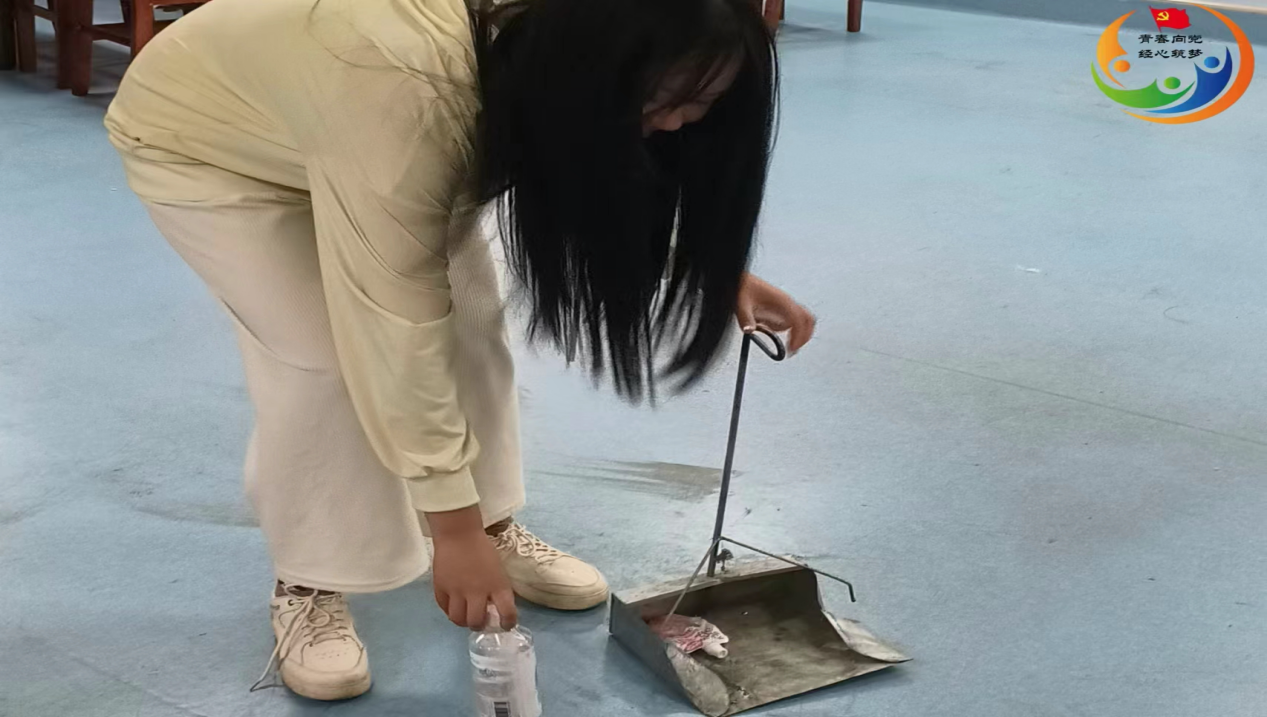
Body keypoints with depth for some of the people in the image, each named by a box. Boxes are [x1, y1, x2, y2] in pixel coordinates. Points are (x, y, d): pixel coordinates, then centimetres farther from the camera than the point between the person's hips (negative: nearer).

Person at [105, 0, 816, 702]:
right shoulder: (408, 93, -43)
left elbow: (622, 182, 0)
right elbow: (396, 328, -37)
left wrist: (720, 272, -10)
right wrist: (452, 527, -31)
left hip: (350, 126, 7)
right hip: (203, 142, -6)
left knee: (469, 318, -2)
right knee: (323, 356, -17)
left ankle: (494, 522, 14)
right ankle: (305, 585, 1)